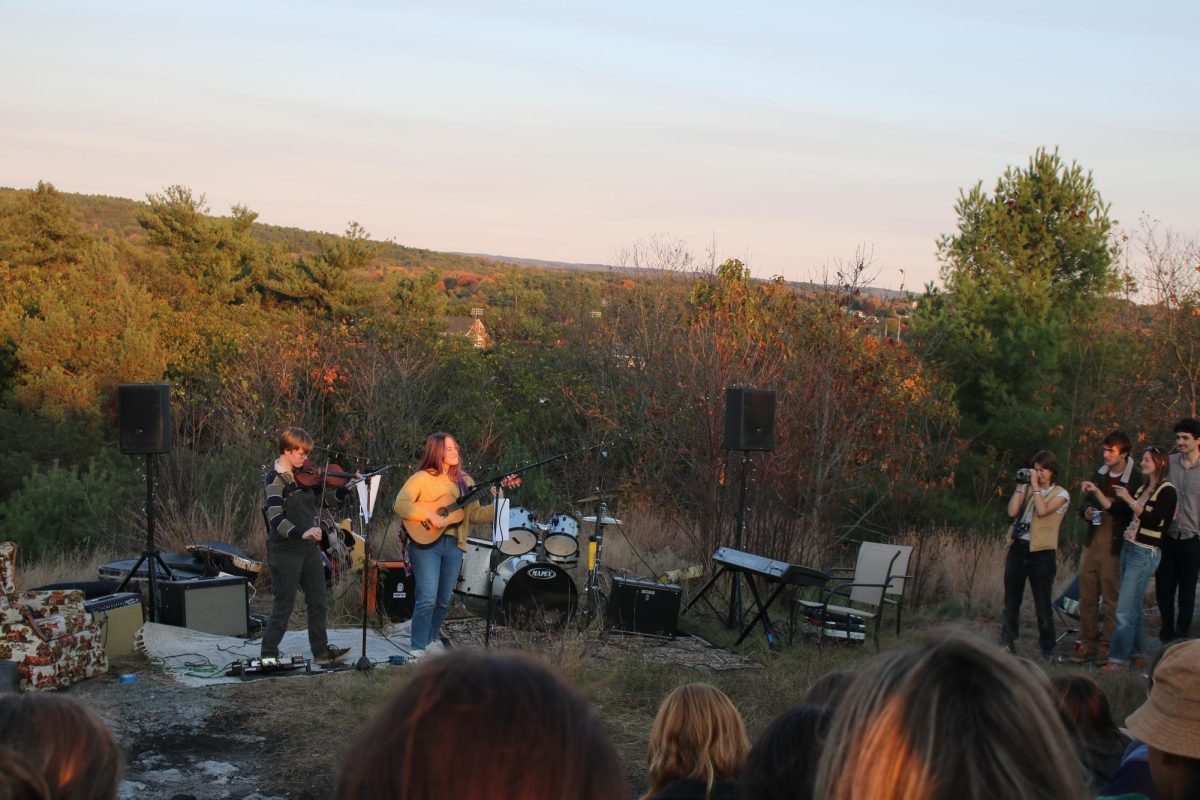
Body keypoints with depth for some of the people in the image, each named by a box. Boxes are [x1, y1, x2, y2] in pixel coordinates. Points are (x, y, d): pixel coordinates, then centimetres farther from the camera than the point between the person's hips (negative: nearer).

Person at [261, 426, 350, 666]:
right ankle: (269, 654, 14)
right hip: (285, 552, -8)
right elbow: (276, 520, -30)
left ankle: (322, 650, 25)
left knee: (318, 602, 14)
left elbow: (324, 499, 20)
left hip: (308, 548, 8)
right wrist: (301, 534, -43)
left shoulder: (302, 475, 7)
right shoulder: (274, 480, -17)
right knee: (284, 606, 1)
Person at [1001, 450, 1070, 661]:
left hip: (1042, 551, -4)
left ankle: (1047, 649, 9)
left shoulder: (1060, 494, 1)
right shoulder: (1027, 489, 11)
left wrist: (1035, 485, -11)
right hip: (1018, 547, 4)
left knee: (1042, 602, 0)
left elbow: (1042, 510, -17)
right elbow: (1012, 511, -4)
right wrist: (1020, 485, -2)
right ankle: (1007, 642, 15)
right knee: (1011, 598, 7)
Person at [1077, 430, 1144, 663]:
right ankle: (1088, 643, 17)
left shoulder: (1135, 480, -10)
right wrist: (1087, 511, -1)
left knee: (1111, 599, 2)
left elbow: (1132, 513, -15)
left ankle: (1106, 647, 10)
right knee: (1087, 596, 8)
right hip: (1093, 542, 6)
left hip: (1114, 548, -6)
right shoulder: (1100, 473, 10)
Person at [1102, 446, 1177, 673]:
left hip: (1146, 553, -8)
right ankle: (1136, 651, 22)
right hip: (1129, 548, 8)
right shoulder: (1143, 488, 16)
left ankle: (1119, 658, -6)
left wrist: (1130, 500, -20)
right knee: (1134, 605, 14)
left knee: (1125, 609, -9)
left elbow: (1152, 521, -20)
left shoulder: (1166, 490, -9)